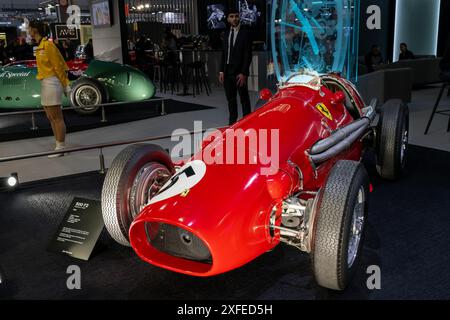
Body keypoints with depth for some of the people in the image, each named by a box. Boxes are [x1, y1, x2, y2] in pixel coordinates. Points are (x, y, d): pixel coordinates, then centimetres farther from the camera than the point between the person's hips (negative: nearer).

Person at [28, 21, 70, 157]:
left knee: (57, 118, -4)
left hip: (51, 83, -9)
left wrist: (65, 85, -11)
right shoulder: (40, 46, 15)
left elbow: (58, 66, -12)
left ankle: (60, 148, 1)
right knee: (51, 118, 11)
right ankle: (58, 146, 18)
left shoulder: (47, 44, -12)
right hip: (45, 83, 9)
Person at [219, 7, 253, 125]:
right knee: (230, 99, 11)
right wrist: (222, 71, 6)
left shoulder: (245, 33, -4)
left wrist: (243, 73, -15)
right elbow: (224, 53, 14)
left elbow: (248, 55, -9)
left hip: (239, 72, -6)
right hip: (227, 72, 6)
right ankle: (233, 123, 19)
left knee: (244, 99, 2)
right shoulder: (226, 34, 13)